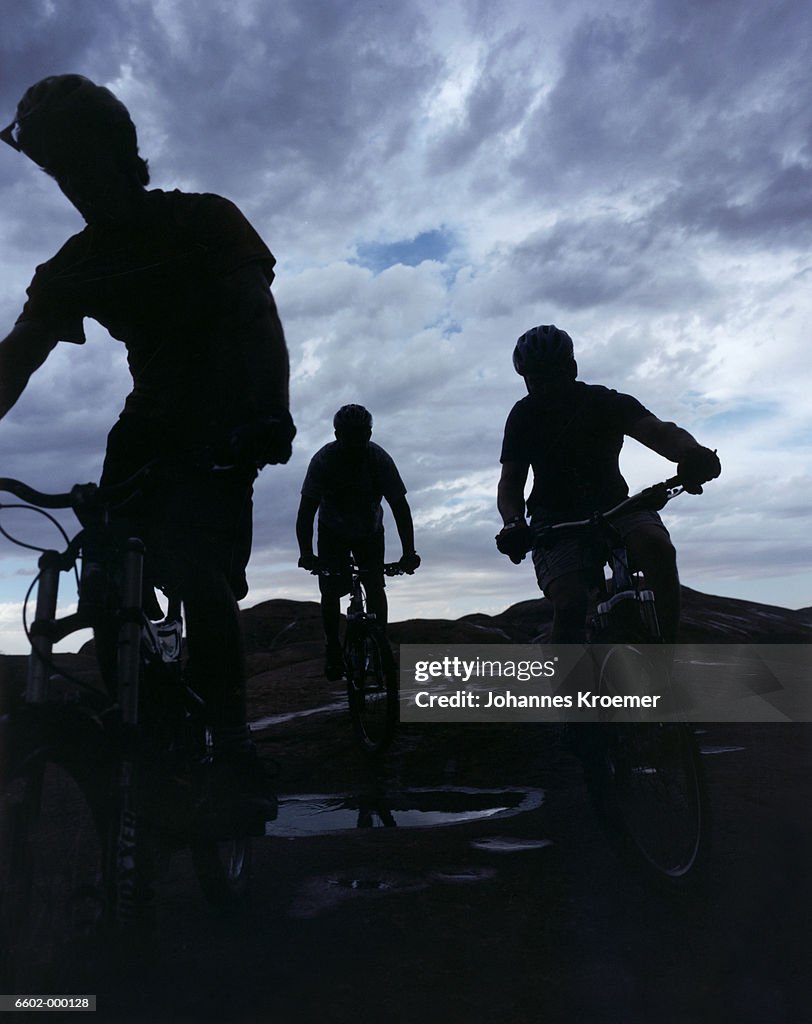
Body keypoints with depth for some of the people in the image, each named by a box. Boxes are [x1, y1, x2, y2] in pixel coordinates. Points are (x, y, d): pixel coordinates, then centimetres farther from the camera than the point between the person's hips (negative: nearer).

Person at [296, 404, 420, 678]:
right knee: (330, 592, -8)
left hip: (370, 532, 0)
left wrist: (409, 552, -35)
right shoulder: (324, 460, -27)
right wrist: (306, 553, -42)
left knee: (375, 587, -14)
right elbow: (306, 510, -29)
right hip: (333, 533, 0)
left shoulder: (380, 459, -26)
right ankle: (333, 650, 12)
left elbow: (400, 507, -25)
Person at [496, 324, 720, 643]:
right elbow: (510, 483, -7)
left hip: (612, 504, 0)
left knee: (656, 545, -33)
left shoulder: (606, 402, -8)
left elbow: (656, 430, -26)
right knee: (570, 604, -26)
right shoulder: (524, 416, -3)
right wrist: (513, 522, -30)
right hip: (555, 517, 0)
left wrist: (691, 451, -50)